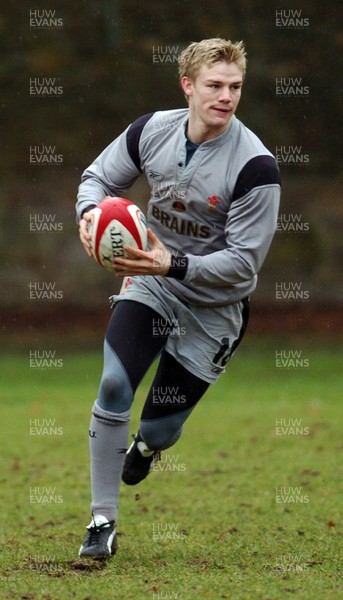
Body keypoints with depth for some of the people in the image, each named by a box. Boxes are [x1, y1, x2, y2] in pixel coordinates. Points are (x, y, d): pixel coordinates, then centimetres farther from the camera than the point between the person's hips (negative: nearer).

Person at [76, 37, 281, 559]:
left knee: (157, 429, 2)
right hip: (150, 285, 3)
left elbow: (243, 263, -22)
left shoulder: (255, 166, -23)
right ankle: (102, 520, -5)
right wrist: (91, 212, -17)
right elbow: (99, 177, 7)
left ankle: (145, 447, 43)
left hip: (213, 307, -2)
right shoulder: (152, 130, -10)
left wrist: (173, 265, -34)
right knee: (113, 388, -18)